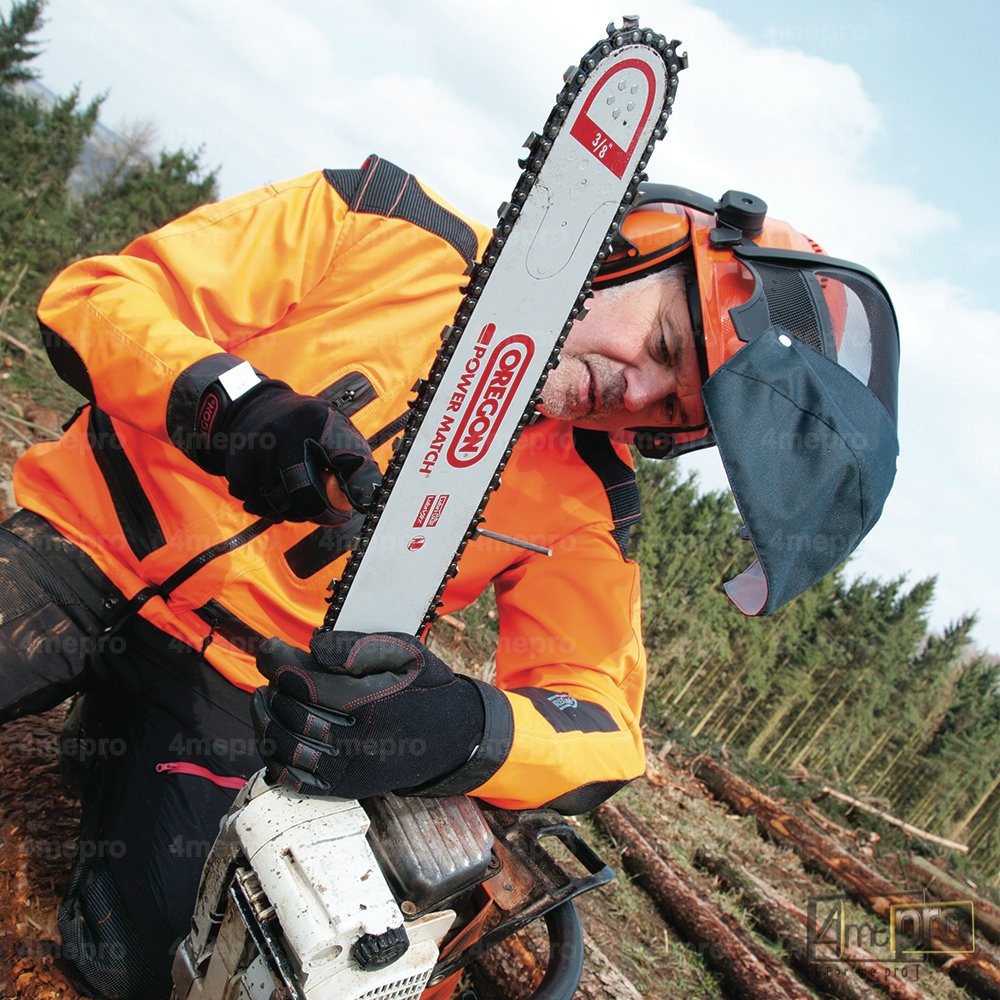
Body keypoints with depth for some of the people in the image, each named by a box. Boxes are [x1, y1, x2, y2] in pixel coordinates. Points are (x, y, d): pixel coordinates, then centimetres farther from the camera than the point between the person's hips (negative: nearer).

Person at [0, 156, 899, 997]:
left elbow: (600, 726, -10)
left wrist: (461, 731, -32)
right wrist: (227, 397, -32)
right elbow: (98, 294, -12)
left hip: (228, 682, 2)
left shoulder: (583, 504, -9)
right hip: (83, 543, -1)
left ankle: (112, 726, 18)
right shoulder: (386, 229, -14)